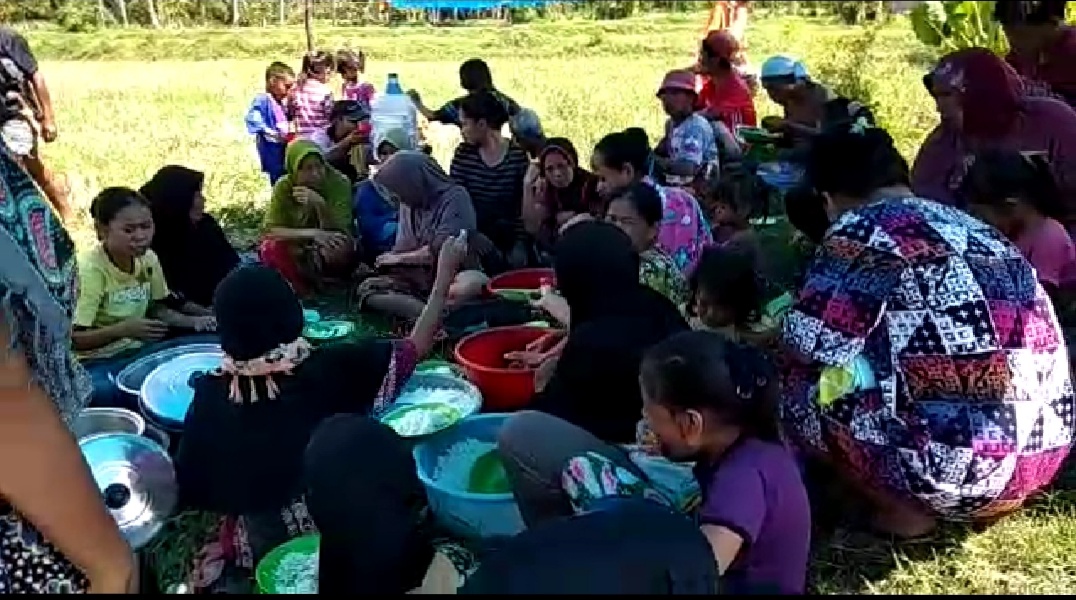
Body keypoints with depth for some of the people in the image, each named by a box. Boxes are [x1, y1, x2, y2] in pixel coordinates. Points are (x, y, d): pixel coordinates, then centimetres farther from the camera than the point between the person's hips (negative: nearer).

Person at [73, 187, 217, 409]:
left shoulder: (148, 259, -1)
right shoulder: (89, 269, -20)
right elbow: (73, 338, -21)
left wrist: (192, 322, -5)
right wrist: (123, 329, -32)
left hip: (137, 350, 7)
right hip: (96, 362, -6)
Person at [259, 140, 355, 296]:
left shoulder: (339, 182, -19)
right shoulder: (283, 186, -14)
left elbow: (338, 232, -22)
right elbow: (272, 230, -19)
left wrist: (320, 204, -38)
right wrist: (311, 233, -34)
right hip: (297, 249, 1)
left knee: (341, 246, -36)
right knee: (269, 248, -30)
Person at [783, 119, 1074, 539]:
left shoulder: (861, 228, -7)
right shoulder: (967, 224, 15)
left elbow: (809, 346, -9)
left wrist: (770, 341, 14)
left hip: (958, 461, -8)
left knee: (799, 386, 5)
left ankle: (906, 510, 5)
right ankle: (983, 500, 18)